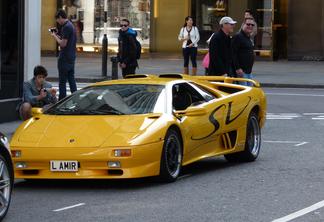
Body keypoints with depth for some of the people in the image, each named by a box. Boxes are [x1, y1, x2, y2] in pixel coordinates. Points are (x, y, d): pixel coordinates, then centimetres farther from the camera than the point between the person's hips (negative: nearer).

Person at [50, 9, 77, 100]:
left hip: (64, 58, -10)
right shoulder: (71, 25, 13)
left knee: (62, 81, -5)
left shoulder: (66, 27, -18)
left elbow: (63, 44, -20)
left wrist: (55, 36, -8)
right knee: (71, 79, 14)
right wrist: (57, 35, 13)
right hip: (71, 57, 10)